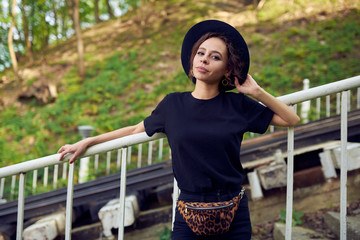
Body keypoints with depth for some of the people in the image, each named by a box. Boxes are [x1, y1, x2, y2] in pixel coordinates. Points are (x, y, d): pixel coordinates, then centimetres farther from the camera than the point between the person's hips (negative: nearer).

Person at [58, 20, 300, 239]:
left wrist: (257, 92, -3)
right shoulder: (174, 104, 2)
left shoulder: (237, 105, 0)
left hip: (234, 217, 0)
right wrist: (86, 142, 20)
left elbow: (292, 120, 7)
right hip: (189, 218, 0)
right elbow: (136, 130, 16)